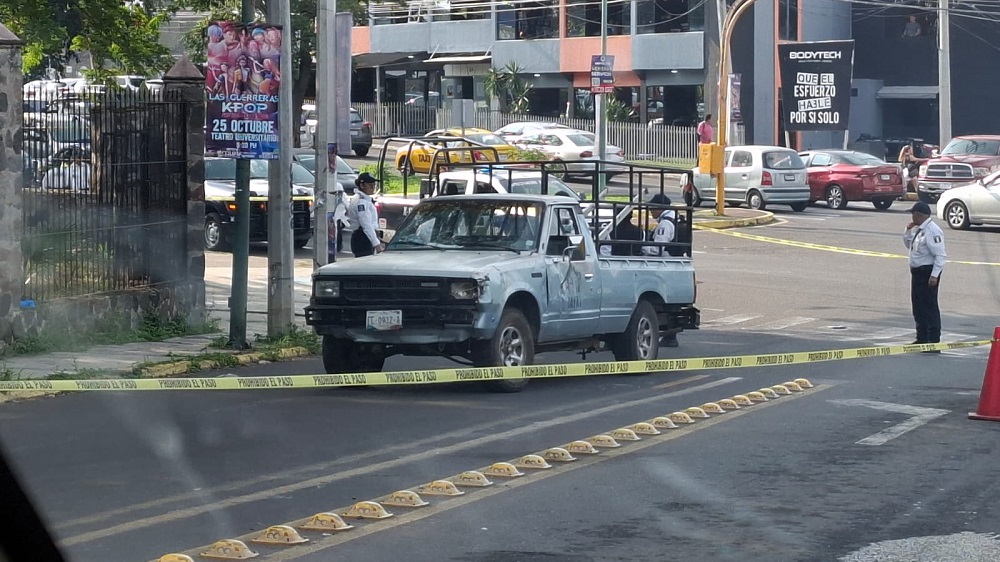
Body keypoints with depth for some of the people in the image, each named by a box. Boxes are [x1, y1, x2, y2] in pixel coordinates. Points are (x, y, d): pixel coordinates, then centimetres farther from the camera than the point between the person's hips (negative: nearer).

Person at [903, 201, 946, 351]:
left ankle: (934, 341, -5)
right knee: (918, 306, 16)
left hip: (927, 272, -10)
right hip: (917, 271, 10)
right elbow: (908, 245, 27)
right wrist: (908, 231, 9)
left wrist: (934, 275, -25)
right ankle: (922, 339, 27)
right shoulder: (917, 229, 12)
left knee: (929, 306, -7)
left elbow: (940, 255, -21)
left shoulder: (932, 231, -18)